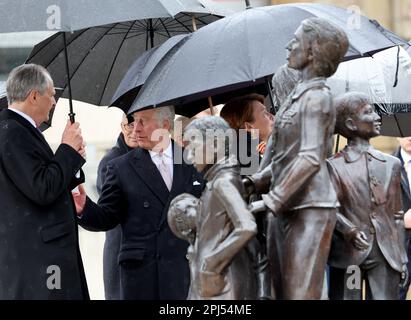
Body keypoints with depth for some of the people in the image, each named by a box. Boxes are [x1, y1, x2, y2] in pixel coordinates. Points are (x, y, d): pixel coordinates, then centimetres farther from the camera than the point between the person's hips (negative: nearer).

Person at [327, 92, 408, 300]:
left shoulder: (391, 164, 15)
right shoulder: (334, 166, 2)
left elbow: (396, 215, 16)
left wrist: (402, 258, 13)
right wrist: (349, 231, -21)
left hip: (386, 256, 3)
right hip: (349, 253, -3)